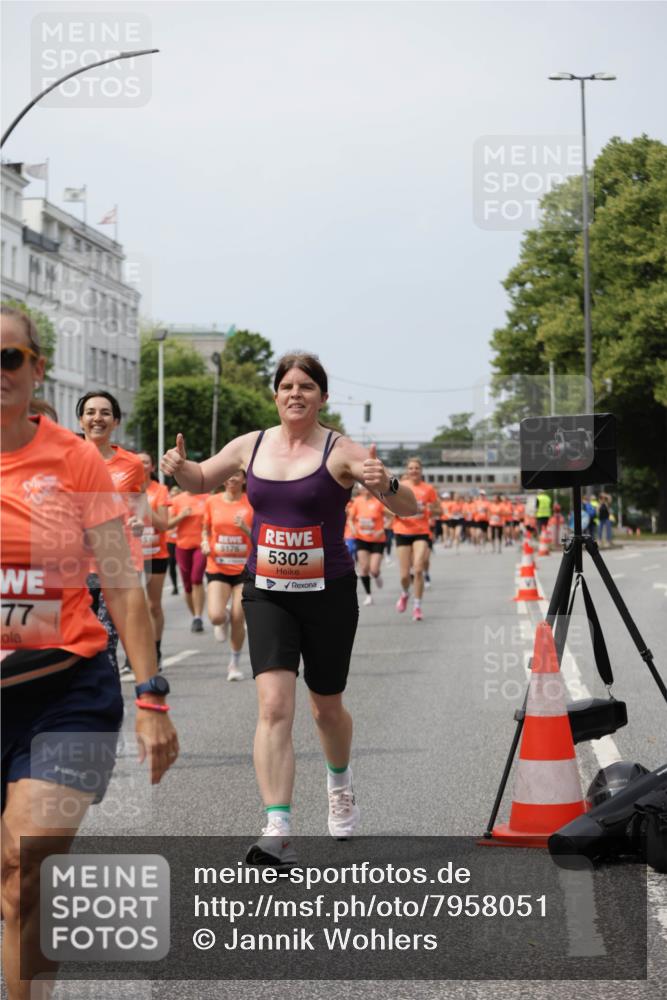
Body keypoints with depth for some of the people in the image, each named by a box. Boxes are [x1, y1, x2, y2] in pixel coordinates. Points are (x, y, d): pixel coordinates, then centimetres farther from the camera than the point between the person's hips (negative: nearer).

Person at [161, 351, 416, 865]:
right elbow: (200, 481, 20)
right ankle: (278, 832, -18)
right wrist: (179, 467, -4)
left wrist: (384, 483, -36)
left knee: (327, 708, 14)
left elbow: (409, 509, -14)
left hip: (328, 593, -2)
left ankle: (340, 781, 48)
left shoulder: (341, 451, -10)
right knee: (274, 706, -14)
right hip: (266, 593, 2)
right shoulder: (250, 445, 3)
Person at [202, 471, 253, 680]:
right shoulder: (212, 502, 3)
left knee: (238, 618, -2)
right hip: (218, 567, 1)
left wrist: (245, 528, -19)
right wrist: (205, 542, -3)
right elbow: (205, 529, 17)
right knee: (216, 616, -16)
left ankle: (235, 663, 19)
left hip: (244, 568, -1)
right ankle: (220, 624, 24)